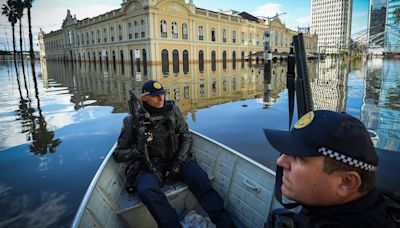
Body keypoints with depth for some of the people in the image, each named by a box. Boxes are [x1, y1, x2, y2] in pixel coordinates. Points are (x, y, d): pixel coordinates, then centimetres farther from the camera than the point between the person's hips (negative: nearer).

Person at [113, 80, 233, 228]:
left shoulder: (173, 111, 0)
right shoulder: (133, 121, -5)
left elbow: (186, 138, 5)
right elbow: (118, 154, 1)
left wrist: (178, 163, -9)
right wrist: (137, 150, -21)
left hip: (177, 160, 2)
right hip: (151, 166, -1)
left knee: (201, 180, -26)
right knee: (146, 190, -34)